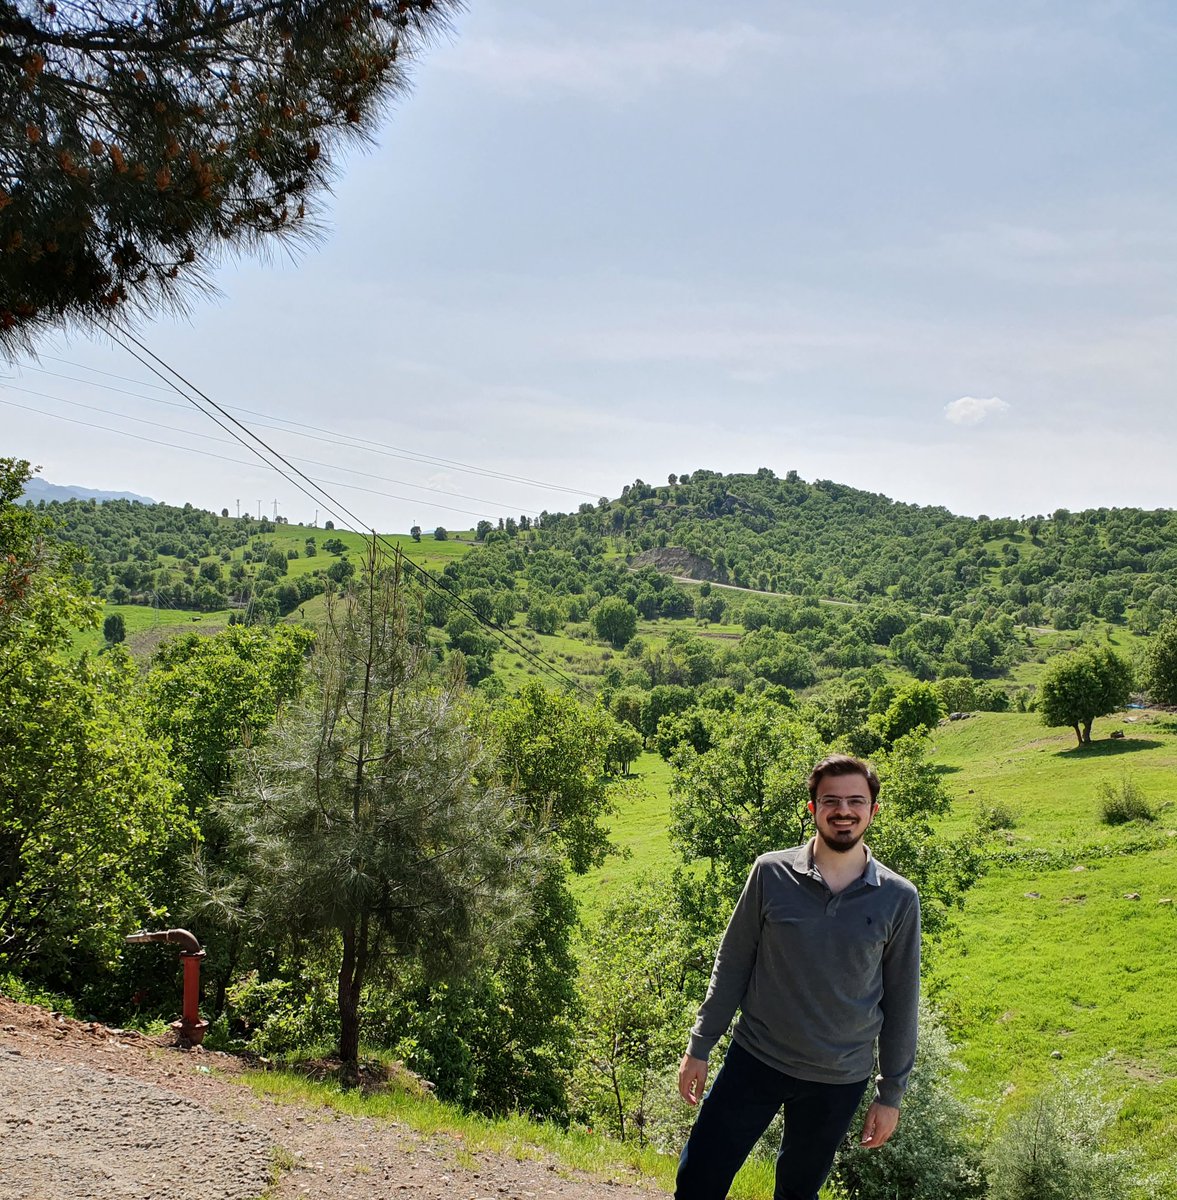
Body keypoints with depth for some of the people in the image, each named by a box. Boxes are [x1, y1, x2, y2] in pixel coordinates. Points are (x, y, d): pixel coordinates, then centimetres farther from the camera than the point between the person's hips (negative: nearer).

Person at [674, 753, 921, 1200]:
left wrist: (890, 1094, 5)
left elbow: (900, 1001, 2)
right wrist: (699, 1046, 2)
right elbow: (732, 964, 1)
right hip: (754, 1062, 0)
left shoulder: (898, 899, -6)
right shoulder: (771, 873, -8)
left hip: (838, 1081, 1)